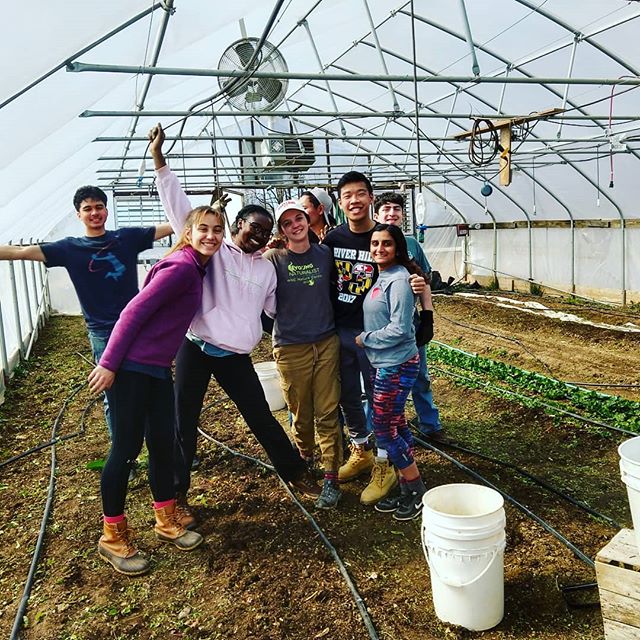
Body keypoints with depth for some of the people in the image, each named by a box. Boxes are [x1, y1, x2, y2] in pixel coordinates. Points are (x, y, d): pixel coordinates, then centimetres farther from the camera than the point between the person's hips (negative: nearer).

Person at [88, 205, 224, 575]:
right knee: (127, 448, 2)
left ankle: (167, 522, 31)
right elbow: (134, 312, -19)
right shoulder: (180, 267, -17)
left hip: (159, 368, 9)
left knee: (164, 443, 14)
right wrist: (108, 364, -19)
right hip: (131, 367, -9)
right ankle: (113, 537, 19)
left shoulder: (199, 269, 10)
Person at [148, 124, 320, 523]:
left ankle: (297, 474, 28)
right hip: (196, 349, -2)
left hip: (236, 357, 3)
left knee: (262, 419, 10)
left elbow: (275, 310, 19)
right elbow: (179, 206, -9)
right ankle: (178, 494, 25)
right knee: (185, 425, 6)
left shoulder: (267, 269, 9)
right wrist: (159, 158, -15)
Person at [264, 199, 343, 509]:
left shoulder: (325, 254, 5)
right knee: (301, 413, 11)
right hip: (291, 347, -1)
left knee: (328, 413, 1)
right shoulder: (273, 259, -2)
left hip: (327, 343, 2)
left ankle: (331, 478, 7)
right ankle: (305, 458, 37)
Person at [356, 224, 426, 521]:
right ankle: (407, 488, 27)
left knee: (384, 429, -1)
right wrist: (365, 339, 6)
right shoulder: (379, 278, 10)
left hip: (397, 365, -9)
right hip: (381, 364, 9)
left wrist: (364, 339, -11)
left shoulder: (398, 280, -17)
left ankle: (415, 488, 15)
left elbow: (399, 329, -21)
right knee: (395, 425, 15)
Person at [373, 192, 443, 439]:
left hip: (410, 322, 3)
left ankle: (429, 424, 32)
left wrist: (428, 315, 3)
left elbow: (424, 282, 10)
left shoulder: (411, 243, 4)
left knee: (420, 377, 16)